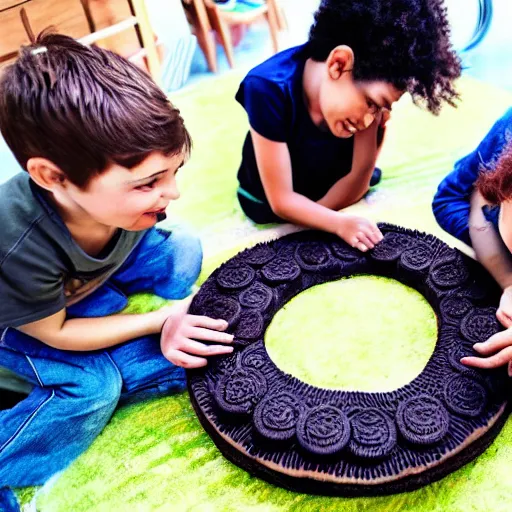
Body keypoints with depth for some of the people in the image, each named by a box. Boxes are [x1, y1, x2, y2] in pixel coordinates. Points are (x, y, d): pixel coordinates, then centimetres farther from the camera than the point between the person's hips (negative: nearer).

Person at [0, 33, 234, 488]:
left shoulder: (123, 186, -32)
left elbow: (140, 237, -8)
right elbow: (52, 332, -24)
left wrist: (173, 323, -19)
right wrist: (161, 320, -27)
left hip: (93, 276, 6)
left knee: (184, 253, -12)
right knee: (92, 391, -25)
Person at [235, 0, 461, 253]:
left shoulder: (370, 76, -24)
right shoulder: (270, 88, -37)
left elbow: (358, 180, -19)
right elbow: (281, 201, -30)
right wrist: (340, 224, -44)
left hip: (336, 192, 3)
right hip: (268, 203, -2)